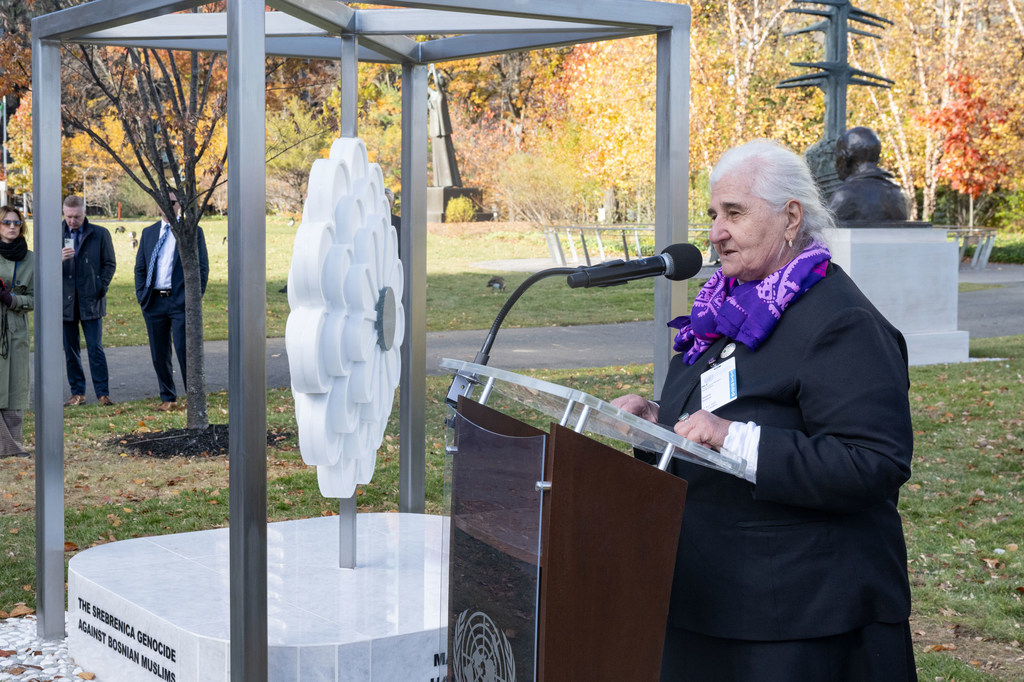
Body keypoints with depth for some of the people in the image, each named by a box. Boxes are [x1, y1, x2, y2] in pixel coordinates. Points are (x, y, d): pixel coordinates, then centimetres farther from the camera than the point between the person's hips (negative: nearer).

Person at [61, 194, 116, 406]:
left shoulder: (100, 234, 3)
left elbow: (110, 264, 6)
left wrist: (100, 289, -5)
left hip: (90, 302, -2)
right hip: (65, 301, 2)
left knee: (95, 349, -4)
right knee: (70, 350, 7)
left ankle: (103, 393, 0)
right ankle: (77, 393, 14)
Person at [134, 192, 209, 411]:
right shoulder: (148, 233, 14)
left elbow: (202, 267, 0)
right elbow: (140, 267, 17)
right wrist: (141, 294, 4)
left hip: (180, 302, -4)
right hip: (154, 301, 4)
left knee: (185, 352, -6)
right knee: (159, 355, 9)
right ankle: (167, 398, 20)